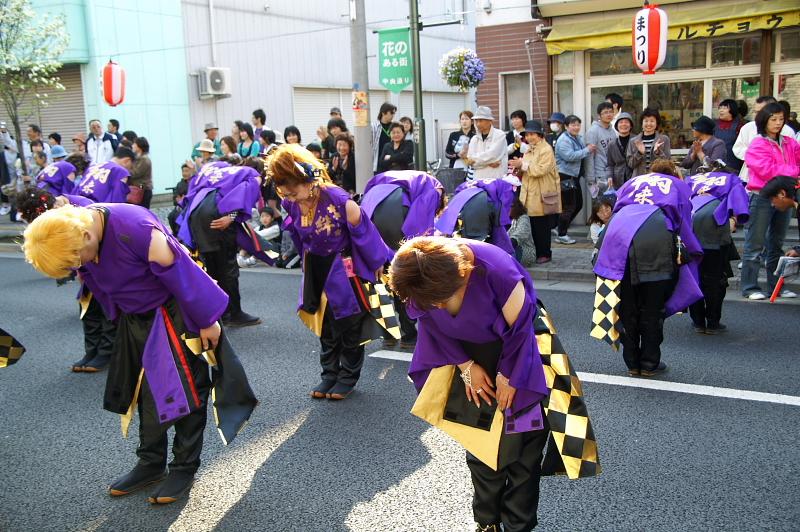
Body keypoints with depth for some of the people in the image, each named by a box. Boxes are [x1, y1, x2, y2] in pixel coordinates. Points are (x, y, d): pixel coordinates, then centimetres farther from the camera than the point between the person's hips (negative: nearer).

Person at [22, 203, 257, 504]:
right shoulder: (73, 234, -9)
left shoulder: (135, 228, -34)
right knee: (146, 389, 14)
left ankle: (185, 468, 12)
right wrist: (120, 318, 18)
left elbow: (180, 273, -26)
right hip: (135, 319, 7)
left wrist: (206, 321, -18)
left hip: (173, 316, -7)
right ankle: (151, 463, 28)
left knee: (185, 388, -1)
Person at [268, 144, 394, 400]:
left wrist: (376, 264, -6)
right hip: (316, 270, 5)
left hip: (344, 270, -5)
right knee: (325, 326, 15)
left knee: (349, 324, 7)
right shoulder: (291, 204, -11)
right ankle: (329, 374, 30)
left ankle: (348, 376, 23)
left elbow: (363, 234, -16)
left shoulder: (338, 199, -28)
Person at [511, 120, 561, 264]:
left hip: (542, 195, -7)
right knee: (533, 225, 9)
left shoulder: (546, 150, -10)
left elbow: (540, 170, -22)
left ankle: (545, 253, 9)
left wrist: (523, 164, -18)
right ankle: (536, 252, 16)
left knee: (542, 226, -1)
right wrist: (519, 167, 2)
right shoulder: (529, 149, 16)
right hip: (530, 194, 8)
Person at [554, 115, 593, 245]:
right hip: (565, 176, -10)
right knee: (568, 206, -4)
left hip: (574, 176, 10)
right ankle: (561, 235, 6)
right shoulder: (563, 140, -15)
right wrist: (587, 150, -19)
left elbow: (581, 155, 24)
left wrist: (589, 149, 3)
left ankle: (561, 229, 25)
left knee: (578, 204, 14)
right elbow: (570, 156, -27)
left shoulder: (578, 138, 14)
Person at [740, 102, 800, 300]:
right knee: (755, 246, -2)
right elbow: (768, 170, -18)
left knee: (777, 244, 15)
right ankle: (750, 288, 3)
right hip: (761, 197, -6)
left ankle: (776, 286, 23)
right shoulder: (757, 145, -8)